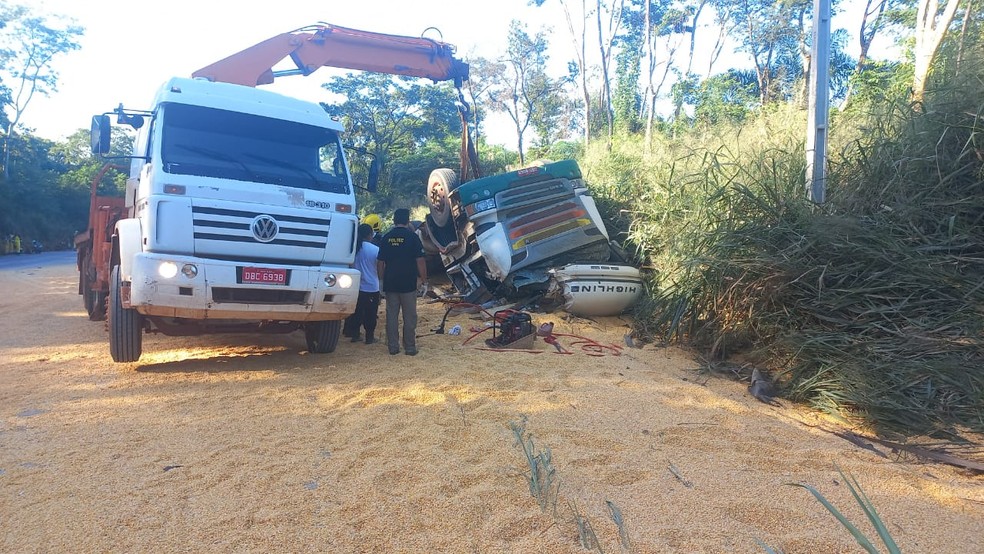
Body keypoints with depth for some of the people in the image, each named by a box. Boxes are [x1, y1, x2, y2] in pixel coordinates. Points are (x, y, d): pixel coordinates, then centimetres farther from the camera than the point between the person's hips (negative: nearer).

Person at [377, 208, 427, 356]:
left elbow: (380, 263, 6)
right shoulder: (412, 236, -6)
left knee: (391, 316, 9)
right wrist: (423, 279, 0)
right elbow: (420, 261, -9)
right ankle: (410, 348, 8)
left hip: (390, 284, 3)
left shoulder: (386, 238, 4)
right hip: (408, 284, -3)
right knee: (409, 316, 5)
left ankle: (393, 347, 12)